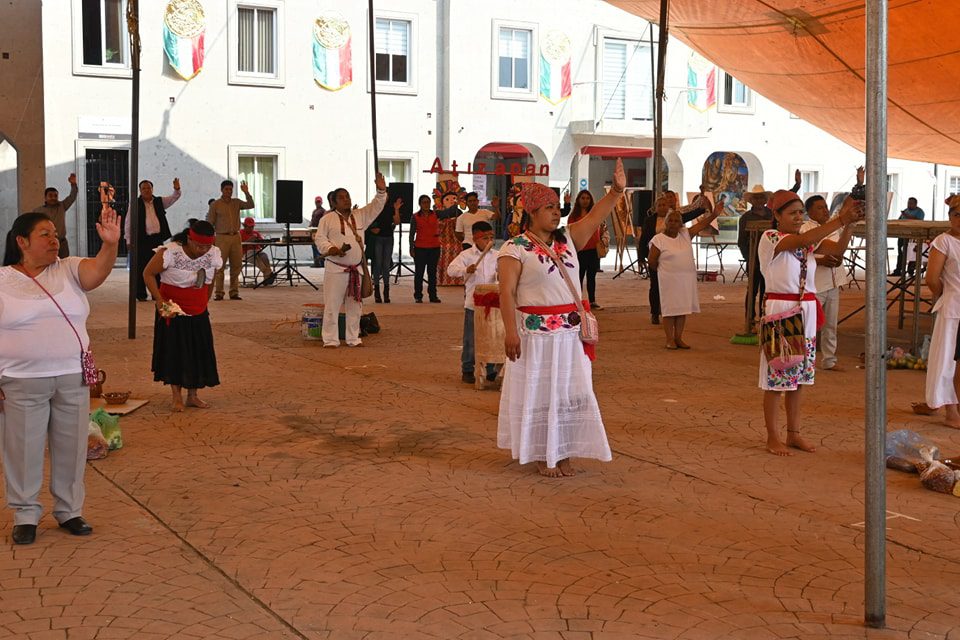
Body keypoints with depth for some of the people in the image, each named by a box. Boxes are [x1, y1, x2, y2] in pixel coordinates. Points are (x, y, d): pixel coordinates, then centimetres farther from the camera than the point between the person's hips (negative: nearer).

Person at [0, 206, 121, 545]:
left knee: (71, 447, 11)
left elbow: (98, 271, -15)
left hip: (73, 379, 3)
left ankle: (70, 510, 27)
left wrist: (110, 244, -36)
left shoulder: (69, 270, 5)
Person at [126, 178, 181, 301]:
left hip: (157, 239, 3)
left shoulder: (159, 202, 11)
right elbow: (128, 223, 1)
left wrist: (177, 190, -16)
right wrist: (129, 240, -3)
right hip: (141, 240, -3)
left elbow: (173, 198, 7)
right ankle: (141, 294, 7)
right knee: (140, 267, -1)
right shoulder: (135, 204, 0)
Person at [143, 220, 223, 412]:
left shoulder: (214, 255, -8)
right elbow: (148, 274, -13)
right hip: (173, 310, -4)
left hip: (198, 312, 4)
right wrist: (159, 300, -21)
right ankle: (177, 397, 8)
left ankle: (192, 396, 15)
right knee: (175, 351, -2)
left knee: (199, 351, 3)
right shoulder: (170, 252, -22)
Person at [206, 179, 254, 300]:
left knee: (236, 266, 4)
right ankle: (218, 293, -2)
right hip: (222, 237, -4)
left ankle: (234, 292, 10)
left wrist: (246, 193, -13)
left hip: (236, 236, 4)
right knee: (219, 266, -5)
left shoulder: (236, 202, 12)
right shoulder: (215, 204, 2)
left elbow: (250, 205, -2)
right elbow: (210, 223, 1)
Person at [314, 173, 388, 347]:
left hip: (356, 269, 4)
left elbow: (376, 206, 4)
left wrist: (381, 191, -13)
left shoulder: (360, 215, 11)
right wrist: (333, 250, -18)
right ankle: (330, 339, 3)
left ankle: (353, 338, 20)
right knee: (332, 305, -4)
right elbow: (320, 239, -2)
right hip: (335, 269, -4)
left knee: (355, 305, 10)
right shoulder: (327, 219, 1)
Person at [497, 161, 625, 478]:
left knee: (570, 392, 9)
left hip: (571, 332, 6)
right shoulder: (515, 248, -8)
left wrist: (616, 190, -14)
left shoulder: (567, 239, 10)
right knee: (539, 392, 2)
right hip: (536, 333, -6)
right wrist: (510, 331, -22)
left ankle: (564, 453, 19)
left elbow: (595, 216, 1)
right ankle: (543, 457, 13)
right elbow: (507, 291, -13)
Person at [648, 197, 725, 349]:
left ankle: (678, 338, 18)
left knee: (683, 308, 9)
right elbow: (651, 261, -4)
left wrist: (714, 214, -16)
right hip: (669, 280, -5)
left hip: (687, 279, 5)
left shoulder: (686, 234, 4)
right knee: (670, 309, 1)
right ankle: (670, 340, 9)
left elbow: (702, 224, -3)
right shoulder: (658, 239, -9)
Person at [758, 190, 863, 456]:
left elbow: (837, 249, -2)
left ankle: (793, 434, 22)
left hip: (806, 312, 7)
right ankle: (773, 437, 10)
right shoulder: (770, 238, -11)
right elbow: (805, 239, -26)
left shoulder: (809, 241, 10)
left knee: (799, 376, 12)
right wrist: (841, 219, -30)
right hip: (779, 310, -7)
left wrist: (849, 222, -18)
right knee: (776, 377, 0)